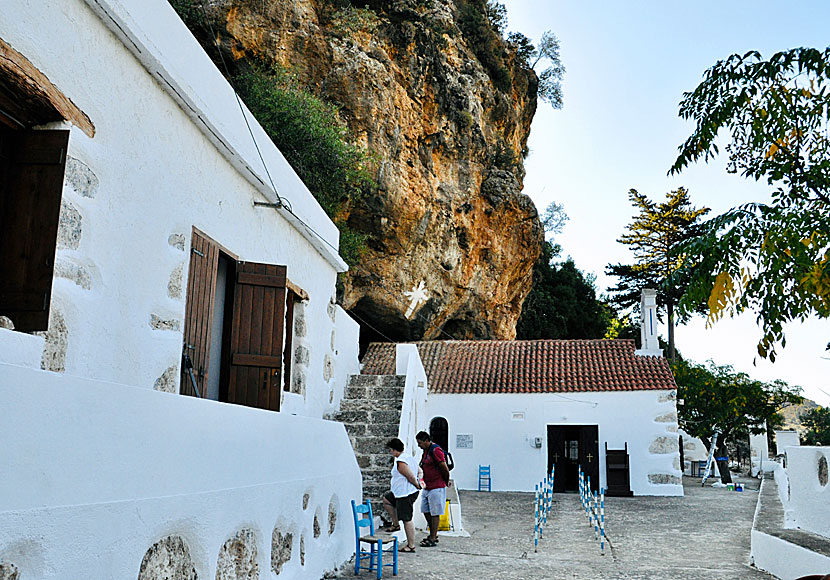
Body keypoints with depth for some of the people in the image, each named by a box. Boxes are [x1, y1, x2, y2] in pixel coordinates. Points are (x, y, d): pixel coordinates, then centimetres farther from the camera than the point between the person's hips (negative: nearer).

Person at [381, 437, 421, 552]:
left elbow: (411, 476, -25)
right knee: (386, 499, 25)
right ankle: (395, 524, 28)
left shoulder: (400, 462, -21)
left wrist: (417, 486, -9)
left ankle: (411, 546, 3)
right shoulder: (410, 457, 10)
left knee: (407, 520, -4)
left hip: (406, 494, -11)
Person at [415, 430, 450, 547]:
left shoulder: (435, 450, -18)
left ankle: (433, 539, 7)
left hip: (436, 487, -10)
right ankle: (433, 534, 27)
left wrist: (446, 481, -4)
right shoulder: (426, 451, 12)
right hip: (427, 487, 10)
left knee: (435, 513, -1)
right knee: (426, 511, 15)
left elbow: (445, 469, -18)